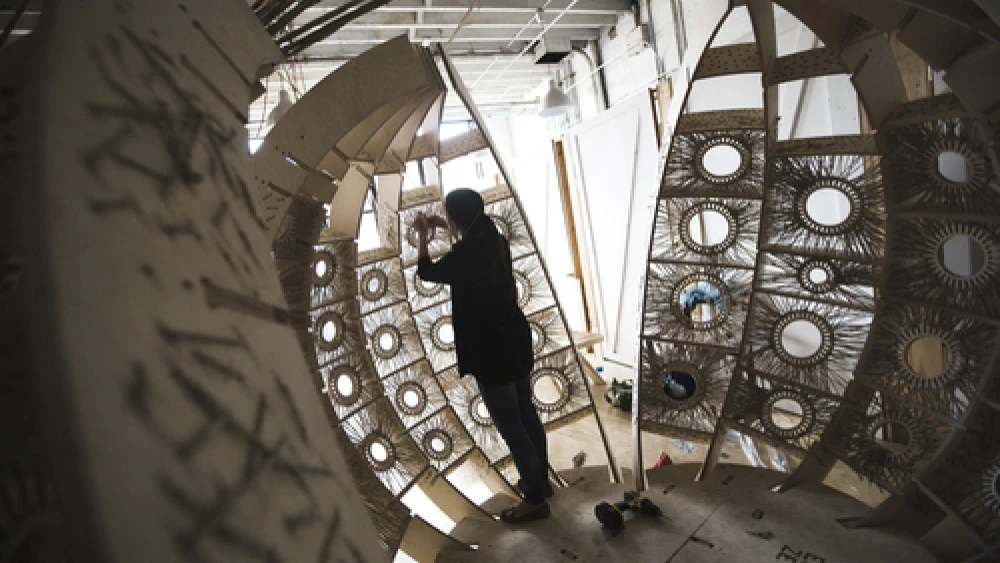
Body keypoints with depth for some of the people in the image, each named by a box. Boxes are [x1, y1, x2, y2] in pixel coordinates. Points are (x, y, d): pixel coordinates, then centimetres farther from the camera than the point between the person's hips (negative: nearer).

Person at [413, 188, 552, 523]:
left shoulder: (462, 257, -23)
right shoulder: (496, 242, -2)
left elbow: (425, 272, -1)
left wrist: (422, 235, 14)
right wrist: (446, 229, 24)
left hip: (491, 355, -8)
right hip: (517, 345, 8)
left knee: (512, 430, 6)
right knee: (527, 415, 22)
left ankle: (535, 501, 21)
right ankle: (540, 481, 40)